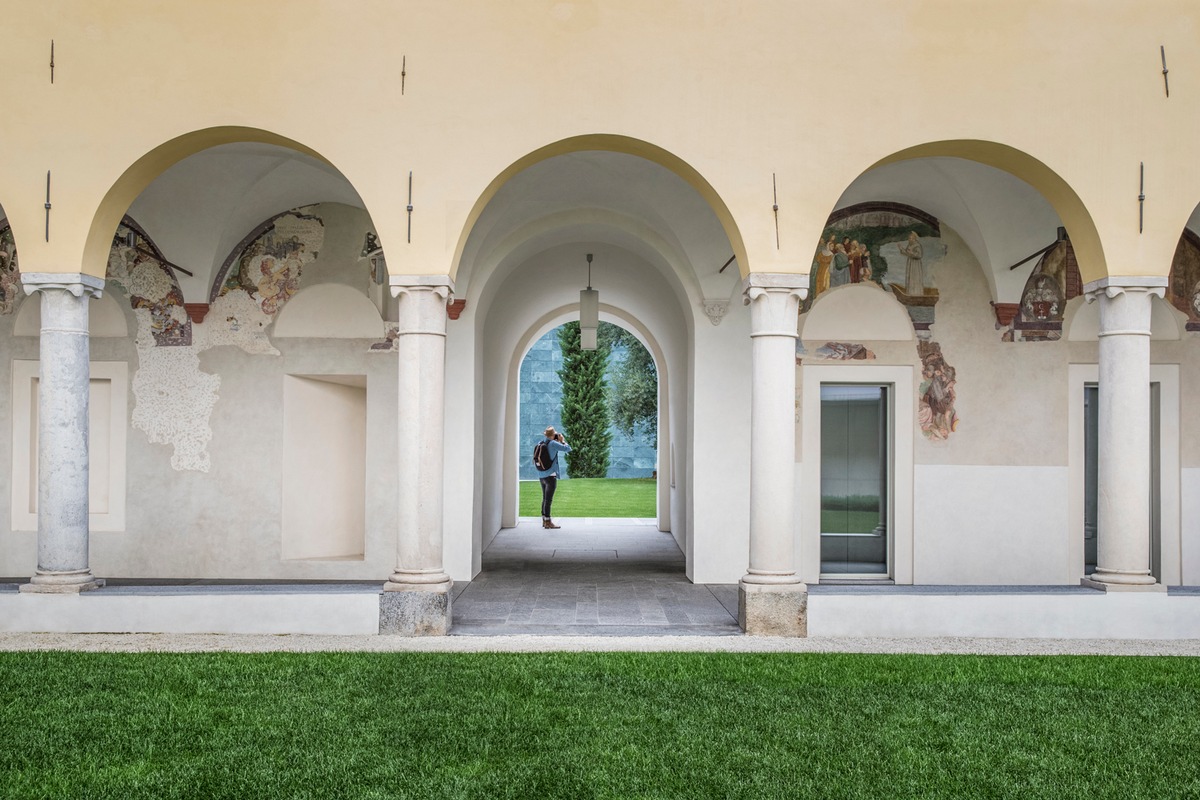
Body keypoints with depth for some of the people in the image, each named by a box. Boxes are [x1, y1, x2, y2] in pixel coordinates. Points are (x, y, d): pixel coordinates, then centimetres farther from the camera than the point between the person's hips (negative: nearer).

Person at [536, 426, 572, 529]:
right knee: (548, 499, -6)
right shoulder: (553, 443, -14)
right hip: (550, 475, -8)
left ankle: (544, 520, 20)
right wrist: (562, 440, 3)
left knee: (545, 498, 15)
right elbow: (568, 449, -12)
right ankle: (548, 522, -4)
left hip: (542, 475, 8)